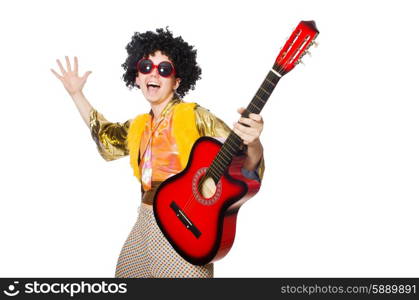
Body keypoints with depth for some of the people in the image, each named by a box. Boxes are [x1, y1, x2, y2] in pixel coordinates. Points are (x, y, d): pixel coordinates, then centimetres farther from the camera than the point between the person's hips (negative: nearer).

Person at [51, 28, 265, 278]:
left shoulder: (194, 116, -11)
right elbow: (104, 134, 32)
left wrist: (252, 143, -40)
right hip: (145, 223, 7)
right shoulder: (138, 126, 10)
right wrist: (76, 93, 30)